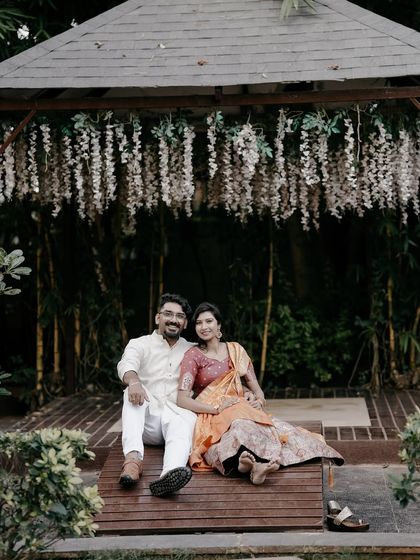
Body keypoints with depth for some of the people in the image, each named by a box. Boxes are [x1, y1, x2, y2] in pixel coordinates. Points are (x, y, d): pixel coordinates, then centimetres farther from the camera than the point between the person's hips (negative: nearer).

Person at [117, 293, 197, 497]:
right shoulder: (140, 344, 11)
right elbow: (126, 365, -12)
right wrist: (134, 381, -36)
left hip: (178, 413, 1)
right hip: (146, 420, 0)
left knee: (184, 423, -35)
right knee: (133, 391, -31)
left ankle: (169, 476, -68)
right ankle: (133, 458, -50)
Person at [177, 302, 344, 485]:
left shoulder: (235, 350, 15)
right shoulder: (193, 355, 2)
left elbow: (256, 389, 16)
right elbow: (182, 399, -8)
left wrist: (259, 401, -8)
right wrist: (217, 408, -18)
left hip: (242, 409, 4)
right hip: (212, 418, -4)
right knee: (240, 425, -38)